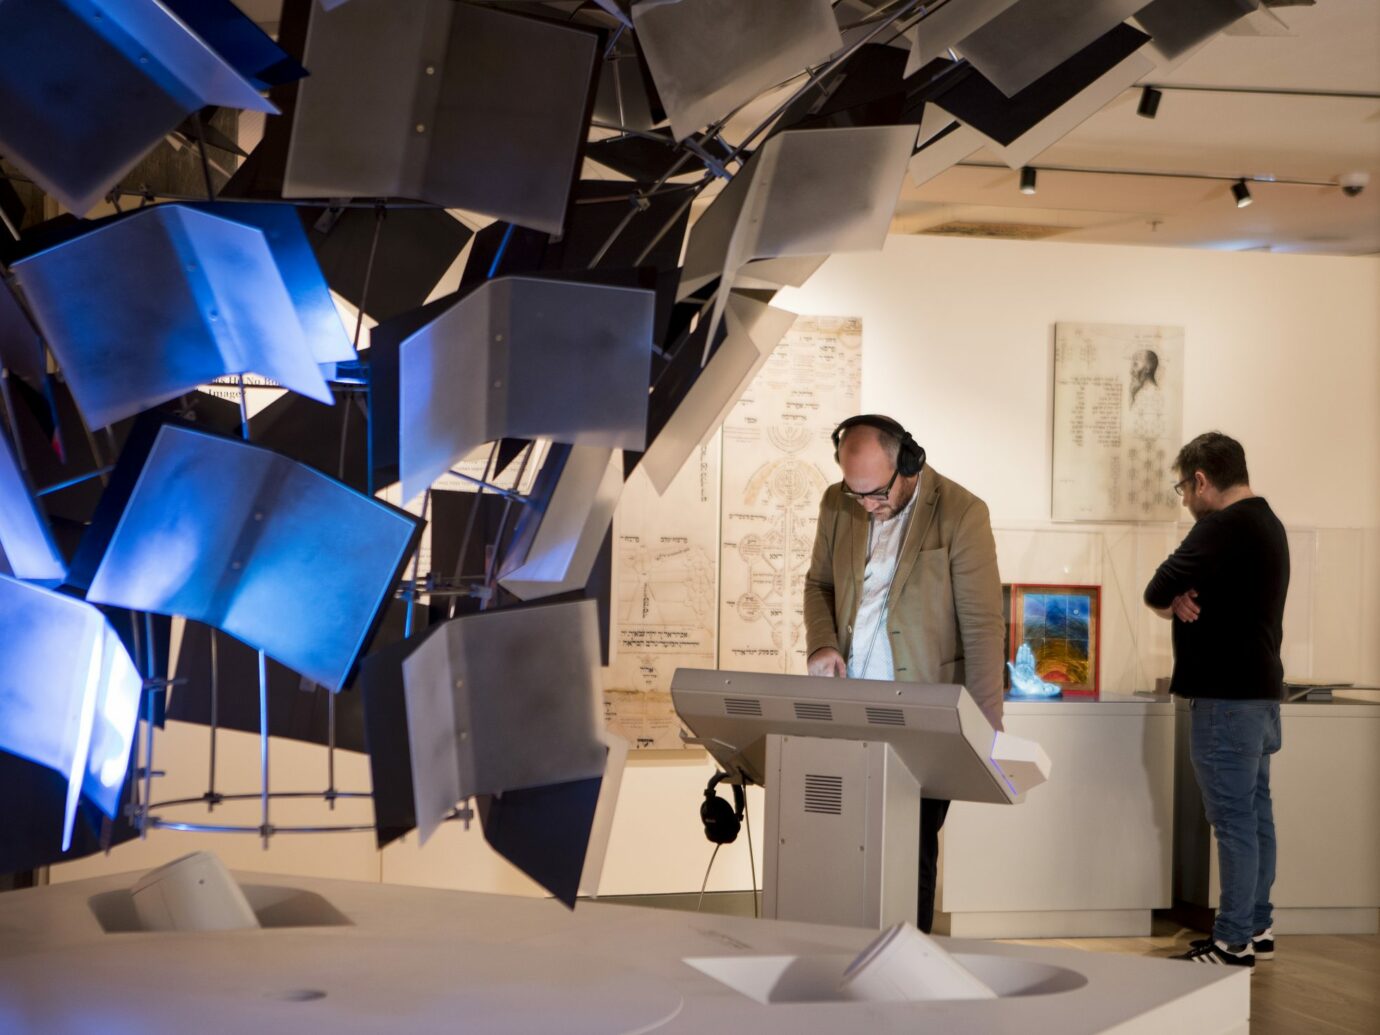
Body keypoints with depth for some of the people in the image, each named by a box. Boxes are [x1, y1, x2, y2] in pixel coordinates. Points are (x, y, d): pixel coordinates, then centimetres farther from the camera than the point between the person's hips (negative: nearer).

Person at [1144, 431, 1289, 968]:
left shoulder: (1223, 527, -17)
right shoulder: (1268, 523, 14)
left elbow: (1159, 589, -21)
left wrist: (1170, 601, -2)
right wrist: (1181, 599, -4)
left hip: (1227, 697, -10)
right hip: (1259, 688, 10)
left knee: (1233, 819, -5)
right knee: (1256, 812, 14)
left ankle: (1233, 942, -1)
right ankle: (1257, 927, 22)